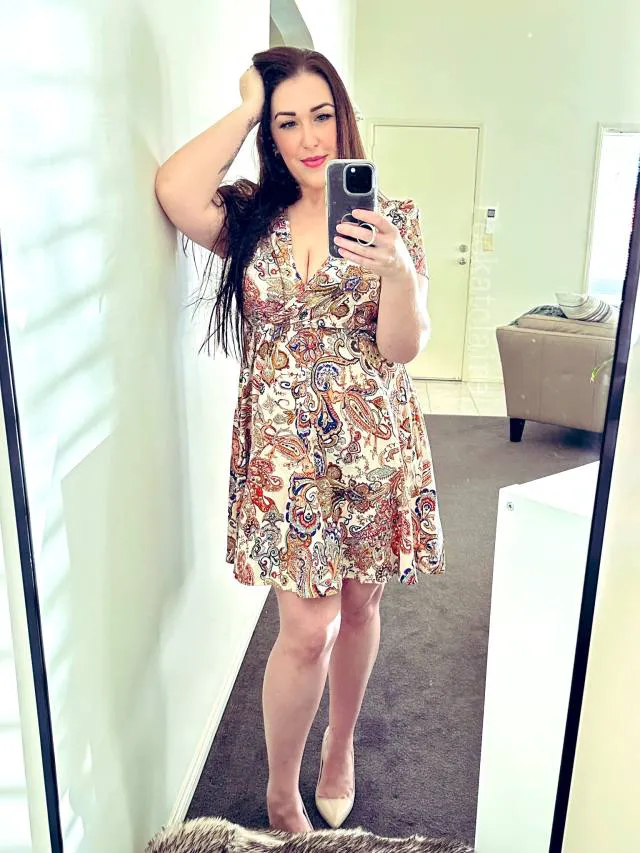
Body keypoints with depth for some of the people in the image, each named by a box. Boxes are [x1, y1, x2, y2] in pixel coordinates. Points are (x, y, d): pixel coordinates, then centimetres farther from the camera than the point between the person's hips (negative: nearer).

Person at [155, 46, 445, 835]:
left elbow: (401, 347, -9)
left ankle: (340, 750, 43)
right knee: (308, 628, -1)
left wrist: (398, 271, -28)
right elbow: (174, 191, -21)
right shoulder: (251, 216, 2)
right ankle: (281, 792, 26)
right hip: (284, 447, -1)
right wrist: (245, 110, -8)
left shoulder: (393, 218, 1)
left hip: (375, 445, 2)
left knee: (358, 607, 15)